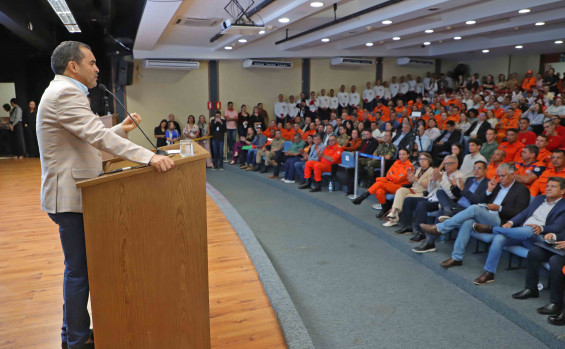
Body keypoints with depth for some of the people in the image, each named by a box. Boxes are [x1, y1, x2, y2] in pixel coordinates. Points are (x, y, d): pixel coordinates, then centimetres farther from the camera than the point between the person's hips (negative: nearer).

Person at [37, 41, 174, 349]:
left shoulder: (62, 92, 16)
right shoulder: (65, 93, -18)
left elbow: (88, 139, 17)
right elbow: (98, 136, -30)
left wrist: (121, 128, 9)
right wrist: (149, 157, -35)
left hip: (72, 194, 11)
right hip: (70, 196, -11)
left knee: (80, 267, 19)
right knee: (79, 269, 1)